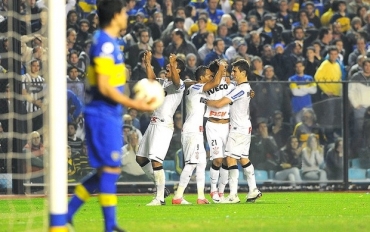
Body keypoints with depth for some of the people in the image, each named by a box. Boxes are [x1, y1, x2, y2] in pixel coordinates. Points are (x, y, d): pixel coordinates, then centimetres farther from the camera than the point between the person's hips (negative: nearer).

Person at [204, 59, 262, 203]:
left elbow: (219, 103, -21)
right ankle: (253, 190, 17)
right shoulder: (247, 87, 12)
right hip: (245, 127, 10)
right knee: (244, 159, 15)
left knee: (231, 158, -10)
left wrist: (205, 101, -6)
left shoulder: (240, 89, -18)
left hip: (238, 129, -10)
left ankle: (233, 195, -13)